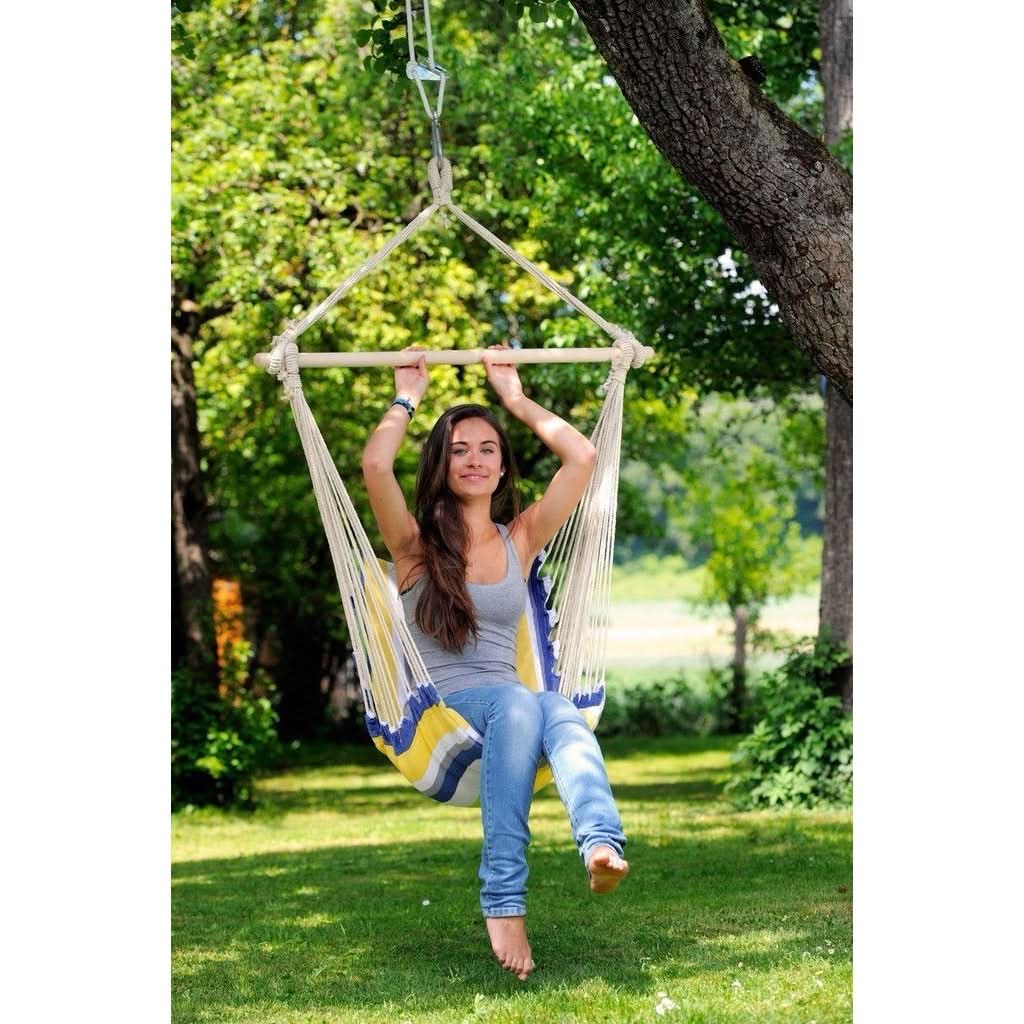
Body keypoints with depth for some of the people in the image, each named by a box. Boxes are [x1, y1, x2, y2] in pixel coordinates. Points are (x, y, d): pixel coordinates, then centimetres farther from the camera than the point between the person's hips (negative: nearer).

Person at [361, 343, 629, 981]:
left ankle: (602, 846, -64)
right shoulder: (416, 544, 8)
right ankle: (504, 900, -50)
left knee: (562, 712, -34)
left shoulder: (521, 541, 17)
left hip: (510, 708, 3)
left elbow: (582, 458, 7)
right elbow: (375, 465, -11)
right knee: (515, 701, -37)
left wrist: (516, 399, 16)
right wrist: (407, 399, 5)